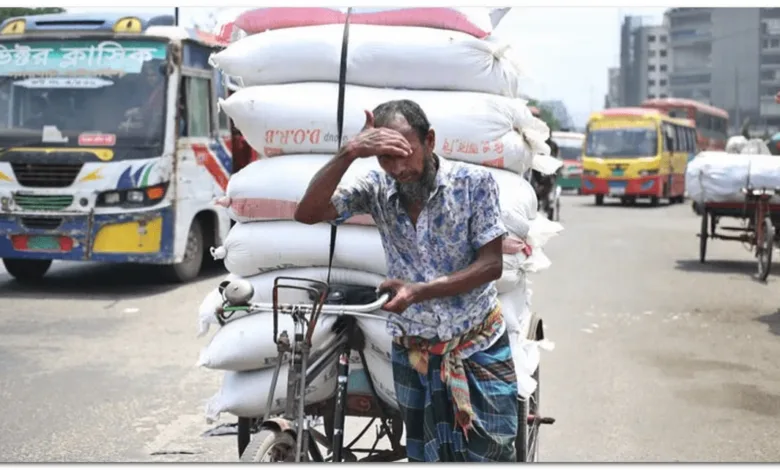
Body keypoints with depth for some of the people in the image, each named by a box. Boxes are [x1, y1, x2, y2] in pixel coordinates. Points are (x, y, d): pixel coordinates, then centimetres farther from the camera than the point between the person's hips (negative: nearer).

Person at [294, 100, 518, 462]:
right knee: (426, 456, 12)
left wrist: (419, 291, -24)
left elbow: (491, 264, -13)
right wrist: (348, 153, -31)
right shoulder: (378, 189, -6)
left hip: (479, 349, -2)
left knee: (492, 455, 4)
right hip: (413, 357, 2)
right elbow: (307, 213, -18)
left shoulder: (473, 182, -12)